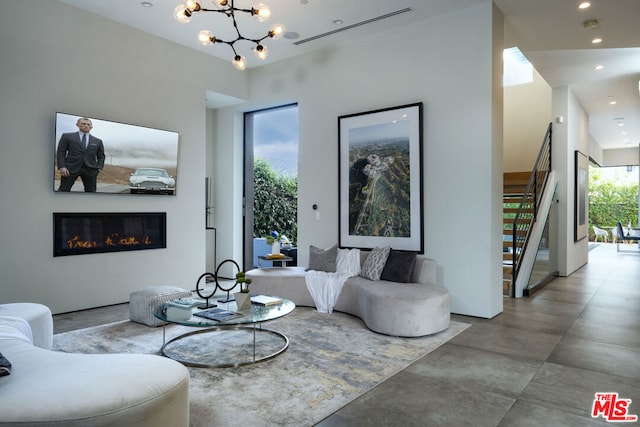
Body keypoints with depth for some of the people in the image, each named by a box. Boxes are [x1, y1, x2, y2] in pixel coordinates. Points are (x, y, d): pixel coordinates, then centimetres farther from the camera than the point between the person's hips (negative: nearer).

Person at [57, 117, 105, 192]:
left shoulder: (98, 141, 16)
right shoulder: (67, 136, 10)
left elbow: (101, 156, 18)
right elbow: (60, 152, 5)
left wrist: (99, 168, 2)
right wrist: (62, 167, -8)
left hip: (90, 170, 2)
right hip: (71, 168, -2)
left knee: (91, 191, 0)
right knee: (63, 190, -4)